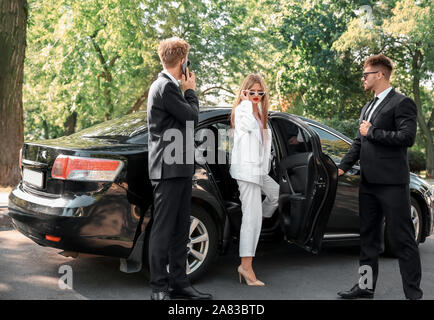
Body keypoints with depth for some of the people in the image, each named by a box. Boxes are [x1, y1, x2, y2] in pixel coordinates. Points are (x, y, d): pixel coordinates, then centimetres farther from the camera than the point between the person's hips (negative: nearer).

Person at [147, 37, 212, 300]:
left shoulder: (170, 86, 20)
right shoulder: (165, 86, -12)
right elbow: (192, 115, -12)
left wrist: (188, 91, 11)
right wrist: (191, 91, 0)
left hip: (181, 168, 10)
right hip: (168, 169, -10)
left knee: (180, 229, 12)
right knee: (163, 229, -5)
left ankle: (179, 283, 19)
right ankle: (159, 287, 3)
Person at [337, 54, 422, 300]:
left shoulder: (402, 103, -6)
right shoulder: (368, 108, 19)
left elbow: (407, 137, -19)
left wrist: (372, 132, -12)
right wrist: (343, 167, 14)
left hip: (392, 183, -8)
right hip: (369, 183, 8)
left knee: (403, 239, -1)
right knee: (369, 236, 14)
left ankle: (413, 292, 7)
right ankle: (367, 286, 25)